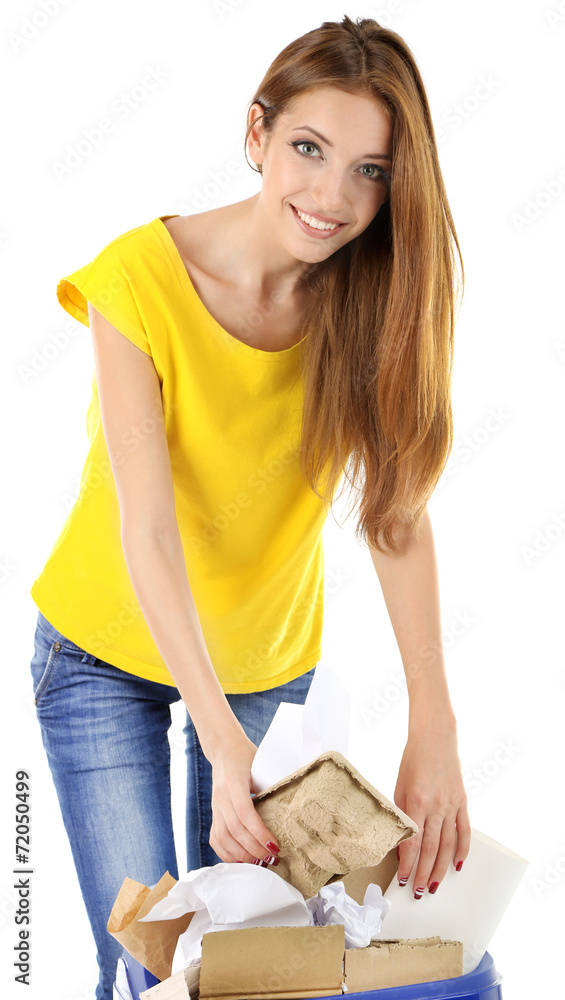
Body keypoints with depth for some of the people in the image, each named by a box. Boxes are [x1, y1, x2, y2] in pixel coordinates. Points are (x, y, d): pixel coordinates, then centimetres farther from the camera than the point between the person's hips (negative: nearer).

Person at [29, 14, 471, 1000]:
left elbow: (398, 512, -21)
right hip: (108, 651, -3)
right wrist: (223, 742, -39)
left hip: (270, 660, 3)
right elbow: (148, 530, -29)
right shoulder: (140, 279, -25)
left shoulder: (372, 299, -13)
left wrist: (434, 728, -32)